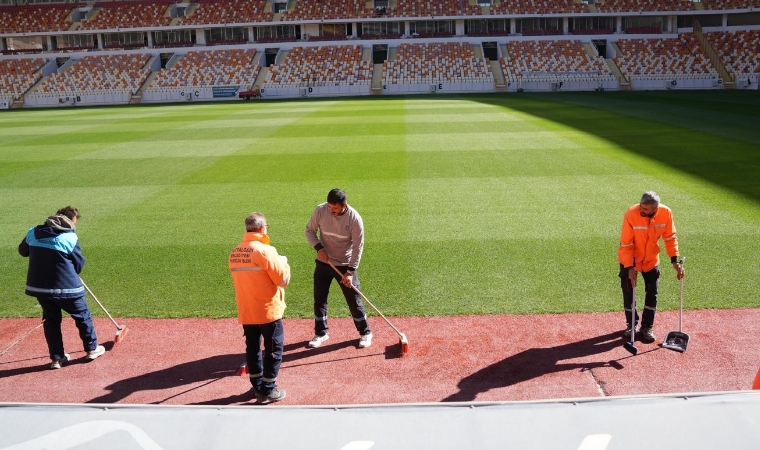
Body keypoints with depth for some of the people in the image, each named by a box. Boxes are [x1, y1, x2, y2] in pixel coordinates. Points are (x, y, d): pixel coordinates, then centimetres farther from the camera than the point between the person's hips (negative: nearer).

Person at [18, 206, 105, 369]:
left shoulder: (33, 233, 1)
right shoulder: (70, 237, -13)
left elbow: (23, 251, 18)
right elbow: (79, 264, -4)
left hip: (38, 286, 5)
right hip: (66, 287, -5)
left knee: (51, 321, 19)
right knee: (83, 316, 15)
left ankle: (57, 358, 23)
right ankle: (92, 349, 26)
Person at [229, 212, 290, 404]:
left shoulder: (234, 253, 3)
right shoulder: (265, 250, -18)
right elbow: (283, 280, -15)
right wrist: (284, 264, 4)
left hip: (245, 312, 6)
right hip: (268, 311, -6)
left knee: (252, 348, 17)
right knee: (273, 349, 8)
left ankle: (257, 387, 29)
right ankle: (268, 391, 13)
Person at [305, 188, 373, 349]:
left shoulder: (354, 218, -22)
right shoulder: (320, 210, -15)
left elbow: (358, 247, -16)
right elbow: (309, 230, -2)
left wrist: (350, 271, -19)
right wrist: (319, 247, -19)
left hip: (345, 265, -3)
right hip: (323, 263, 3)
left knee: (354, 300, 3)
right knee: (319, 299, 10)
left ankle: (365, 332, 22)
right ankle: (321, 333, 29)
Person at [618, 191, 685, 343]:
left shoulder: (666, 213, -22)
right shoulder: (631, 214, -30)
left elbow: (670, 237, -6)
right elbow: (626, 244, -23)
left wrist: (674, 260, -11)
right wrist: (630, 267, -25)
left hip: (651, 260, 2)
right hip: (629, 260, -2)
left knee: (652, 293, 7)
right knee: (628, 293, 6)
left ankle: (647, 327, 23)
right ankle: (631, 324, 28)